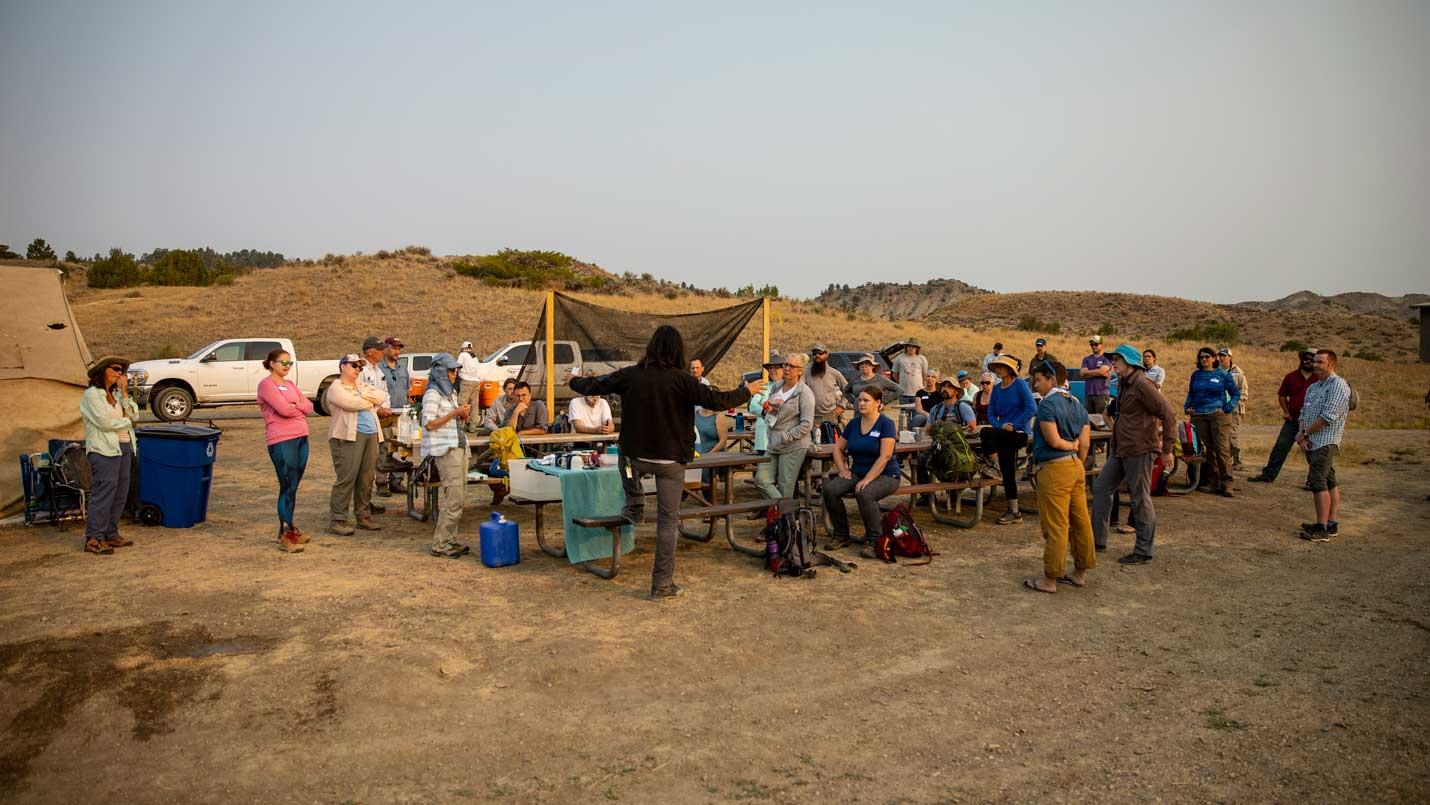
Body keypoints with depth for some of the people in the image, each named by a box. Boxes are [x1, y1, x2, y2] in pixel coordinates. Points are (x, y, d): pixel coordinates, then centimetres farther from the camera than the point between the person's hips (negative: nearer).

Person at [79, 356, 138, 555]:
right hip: (104, 449, -8)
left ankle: (111, 534, 16)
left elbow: (133, 414, 7)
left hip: (124, 448, 8)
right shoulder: (91, 394, -5)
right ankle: (93, 539, -7)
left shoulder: (116, 394, 18)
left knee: (120, 494, 8)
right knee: (103, 493, -10)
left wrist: (124, 392, 3)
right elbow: (105, 423, -14)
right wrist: (126, 422, 1)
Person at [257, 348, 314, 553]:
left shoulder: (290, 384, 19)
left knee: (293, 487, 11)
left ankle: (288, 529, 19)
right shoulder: (266, 384, -4)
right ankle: (285, 537, -4)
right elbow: (283, 409, -15)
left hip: (301, 438, 7)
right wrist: (299, 407, 4)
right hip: (281, 441, -7)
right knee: (287, 487, -8)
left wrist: (292, 406, -6)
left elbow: (309, 408, 11)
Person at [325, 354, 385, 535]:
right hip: (348, 436, -7)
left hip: (371, 435, 7)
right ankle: (338, 520, -4)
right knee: (346, 479, -9)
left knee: (366, 478, 8)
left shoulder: (362, 385, 23)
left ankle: (363, 515, 17)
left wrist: (365, 396, -6)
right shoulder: (336, 388, 0)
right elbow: (352, 403, -16)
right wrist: (372, 402, 1)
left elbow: (382, 396, 10)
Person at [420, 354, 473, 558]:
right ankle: (440, 545, -5)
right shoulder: (433, 394, -10)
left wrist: (463, 414, 5)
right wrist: (455, 412, -17)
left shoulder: (452, 392, 18)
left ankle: (449, 540, 17)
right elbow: (429, 424, -16)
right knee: (454, 499, -12)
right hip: (445, 449, -9)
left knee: (459, 498, 10)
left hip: (459, 447, 9)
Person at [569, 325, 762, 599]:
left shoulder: (630, 375, -4)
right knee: (668, 520, 5)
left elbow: (593, 386, 7)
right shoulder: (681, 379, -14)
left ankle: (634, 506, 32)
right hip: (671, 461, -2)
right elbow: (716, 401, -15)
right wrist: (746, 391, 1)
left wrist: (575, 381, 29)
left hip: (635, 456, 3)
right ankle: (662, 584, 7)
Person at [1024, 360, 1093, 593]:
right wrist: (1077, 464, 14)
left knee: (1055, 526, -3)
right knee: (1080, 521, 13)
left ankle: (1050, 579, 4)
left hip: (1054, 469, -9)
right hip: (1076, 467, 9)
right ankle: (1080, 573, 23)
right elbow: (1085, 443, 8)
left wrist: (1070, 445, 0)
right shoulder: (1077, 405, 11)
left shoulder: (1047, 404, -13)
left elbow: (1053, 440, -18)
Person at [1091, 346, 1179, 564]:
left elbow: (1168, 413, -19)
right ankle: (1097, 539, 19)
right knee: (1101, 488, 12)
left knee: (1140, 499, -1)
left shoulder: (1142, 384, -16)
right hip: (1120, 450, 10)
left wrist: (1167, 449, -17)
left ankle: (1143, 551, 9)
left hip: (1139, 450, -10)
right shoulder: (1124, 384, 14)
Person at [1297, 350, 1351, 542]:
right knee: (1329, 482, 12)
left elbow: (1328, 417, -18)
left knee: (1318, 482, -13)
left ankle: (1322, 529, -13)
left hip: (1325, 443, -9)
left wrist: (1304, 434, -11)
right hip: (1312, 443, 9)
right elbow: (1303, 413, 14)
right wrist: (1301, 434, -4)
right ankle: (1332, 523, 16)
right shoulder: (1313, 387, 18)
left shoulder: (1338, 385, -10)